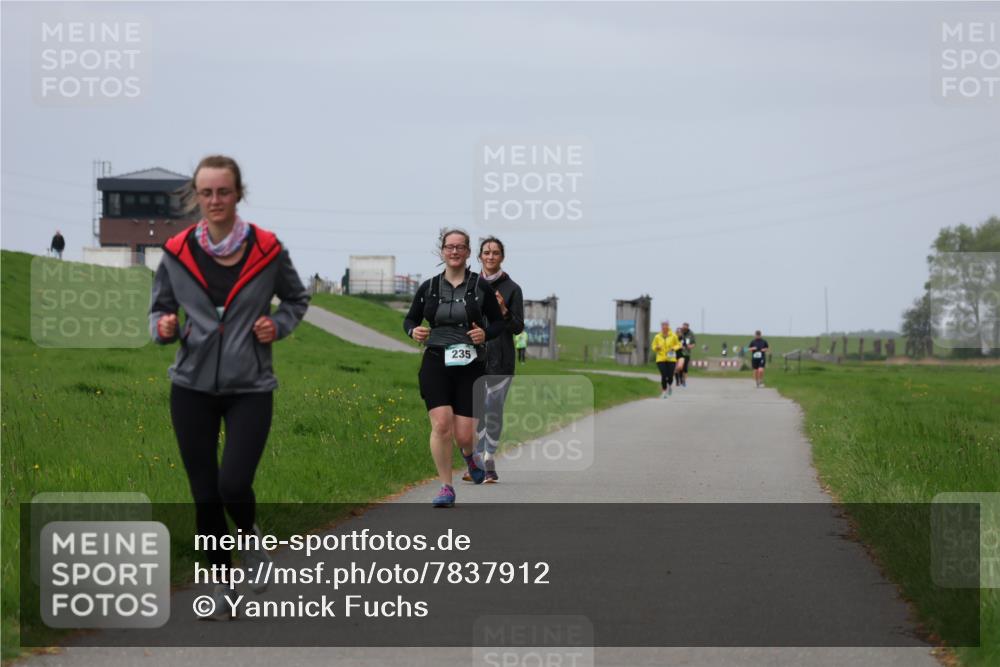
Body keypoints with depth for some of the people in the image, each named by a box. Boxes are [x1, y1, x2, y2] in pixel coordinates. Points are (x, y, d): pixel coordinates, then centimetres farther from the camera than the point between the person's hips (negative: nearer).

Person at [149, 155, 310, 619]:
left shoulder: (266, 250, -5)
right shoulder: (177, 252, -3)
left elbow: (297, 299, 12)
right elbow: (159, 307, 11)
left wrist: (279, 326, -7)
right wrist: (163, 328, -12)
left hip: (250, 388, -2)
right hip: (193, 388, 2)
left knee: (234, 486, -15)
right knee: (205, 495, 5)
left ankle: (251, 539, 20)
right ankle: (222, 585, 22)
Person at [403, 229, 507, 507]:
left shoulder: (480, 286, 3)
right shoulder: (428, 287, 7)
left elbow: (500, 322, 10)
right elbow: (410, 318, 18)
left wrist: (486, 333, -11)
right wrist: (413, 331, -5)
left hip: (470, 367, 0)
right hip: (435, 364, 1)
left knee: (464, 435, -5)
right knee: (441, 425, -15)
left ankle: (469, 454, 35)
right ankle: (446, 487, -1)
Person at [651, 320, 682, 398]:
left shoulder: (673, 336, -2)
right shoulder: (657, 337, 1)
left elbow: (678, 345, 10)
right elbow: (654, 347, 11)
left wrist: (673, 348, -10)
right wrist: (657, 348, -11)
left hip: (671, 359, 0)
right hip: (661, 359, 0)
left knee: (670, 376, -3)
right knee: (663, 376, -9)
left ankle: (670, 385, 32)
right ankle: (664, 391, 7)